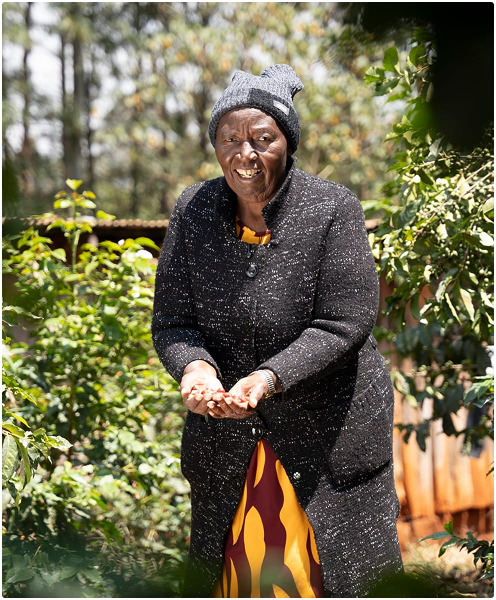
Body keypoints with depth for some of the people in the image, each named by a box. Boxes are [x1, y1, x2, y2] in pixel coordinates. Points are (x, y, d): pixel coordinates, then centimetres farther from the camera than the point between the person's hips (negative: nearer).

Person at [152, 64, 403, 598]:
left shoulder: (333, 209, -12)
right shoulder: (194, 211, -2)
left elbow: (343, 324, -17)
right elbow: (172, 321, -4)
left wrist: (269, 377, -30)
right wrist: (195, 366, -26)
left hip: (327, 433, -3)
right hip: (225, 433, 3)